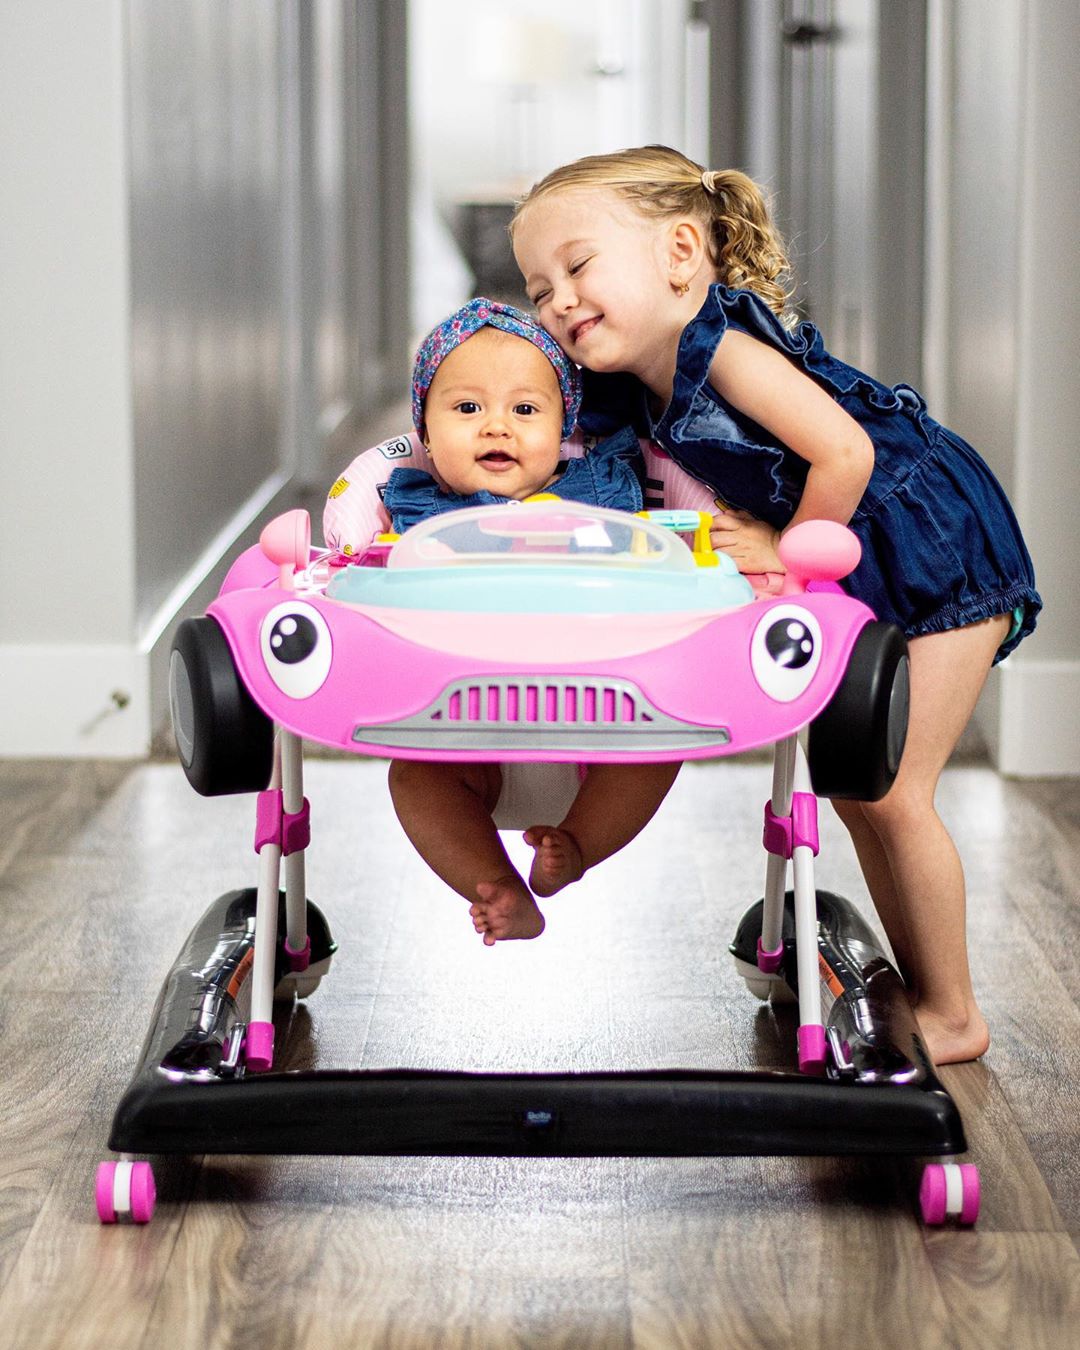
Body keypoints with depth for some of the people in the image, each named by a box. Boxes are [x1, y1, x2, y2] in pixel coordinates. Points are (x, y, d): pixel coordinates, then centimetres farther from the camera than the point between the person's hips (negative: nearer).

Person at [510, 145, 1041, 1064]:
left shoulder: (722, 344, -26)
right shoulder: (636, 389, 0)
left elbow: (844, 453, -30)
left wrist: (786, 556, -17)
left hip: (943, 554, -9)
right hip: (858, 571, 9)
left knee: (892, 792, -6)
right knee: (851, 784, 13)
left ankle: (956, 1018, 8)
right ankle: (921, 986, 25)